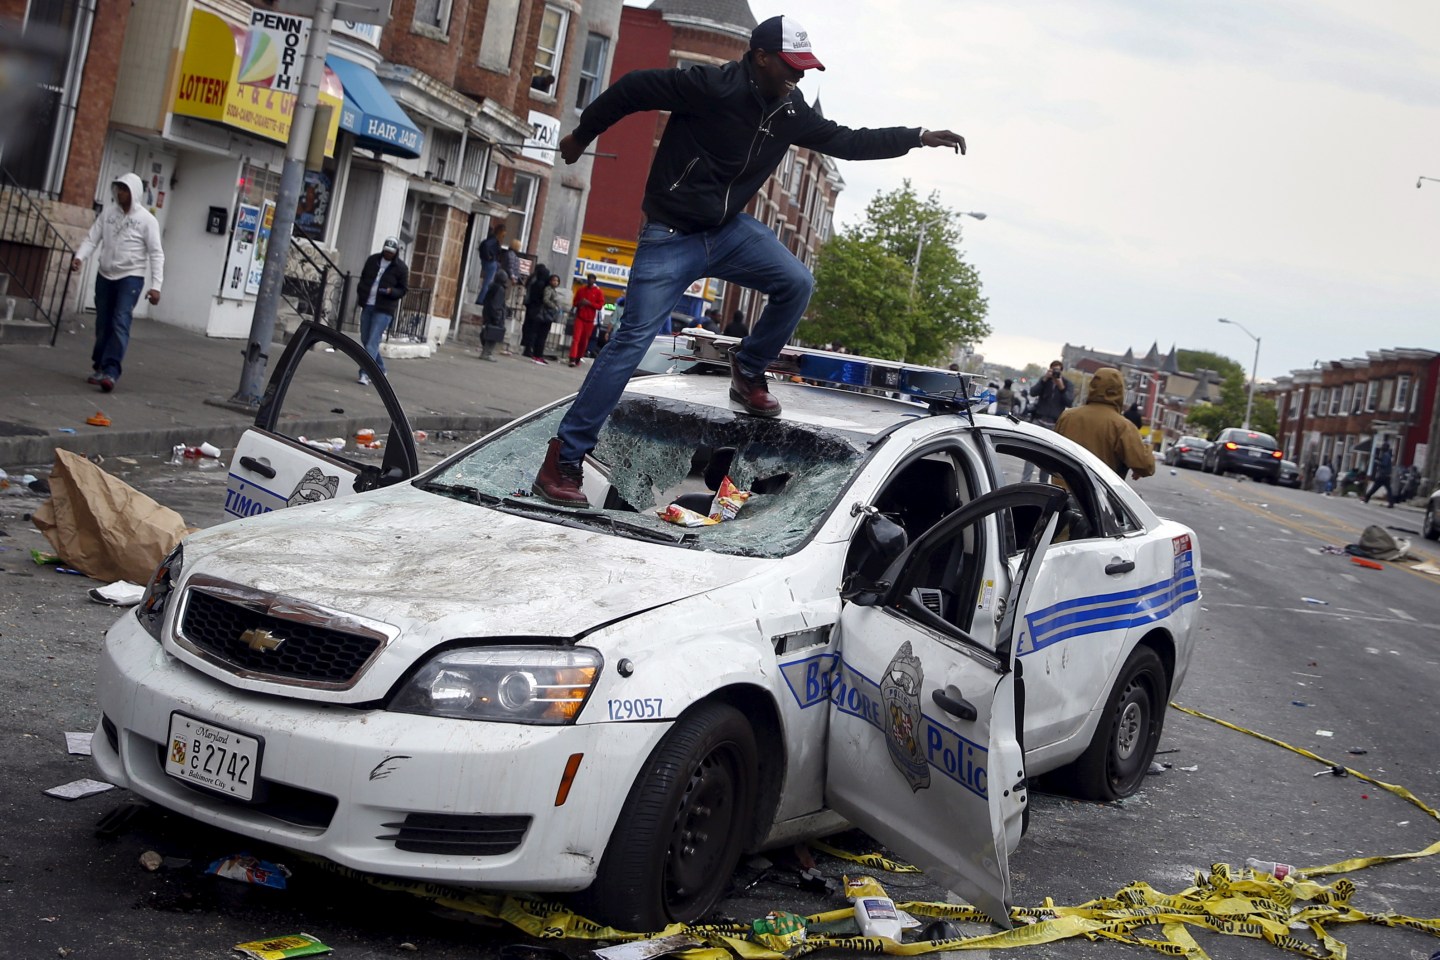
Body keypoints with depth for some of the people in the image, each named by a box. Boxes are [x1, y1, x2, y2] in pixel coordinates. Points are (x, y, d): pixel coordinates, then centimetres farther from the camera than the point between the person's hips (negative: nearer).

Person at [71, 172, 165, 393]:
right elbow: (92, 238, 1)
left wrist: (156, 286, -15)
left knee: (120, 323, -15)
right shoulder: (108, 212, 4)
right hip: (105, 275, 4)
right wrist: (79, 257, -18)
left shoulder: (147, 220, -7)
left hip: (131, 277, -4)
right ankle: (99, 367, 21)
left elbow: (156, 254, -8)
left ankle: (111, 372, -22)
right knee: (103, 324, 9)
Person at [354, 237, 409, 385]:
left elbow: (404, 289, -1)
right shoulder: (373, 260, 8)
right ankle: (380, 369, 27)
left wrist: (391, 291, -20)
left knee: (372, 342, -13)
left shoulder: (401, 268, -5)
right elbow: (363, 277, 20)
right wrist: (360, 293, 6)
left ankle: (365, 373, -16)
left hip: (384, 309, -6)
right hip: (367, 306, 6)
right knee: (365, 339, 12)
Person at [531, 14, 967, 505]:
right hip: (672, 236, -6)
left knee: (797, 283, -14)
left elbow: (845, 141, 11)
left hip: (729, 229, 6)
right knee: (632, 340, -12)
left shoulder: (789, 110, 2)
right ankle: (563, 459, -7)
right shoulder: (710, 86, -19)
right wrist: (582, 135, 0)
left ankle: (748, 372, 10)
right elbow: (632, 88, -11)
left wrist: (918, 137, 6)